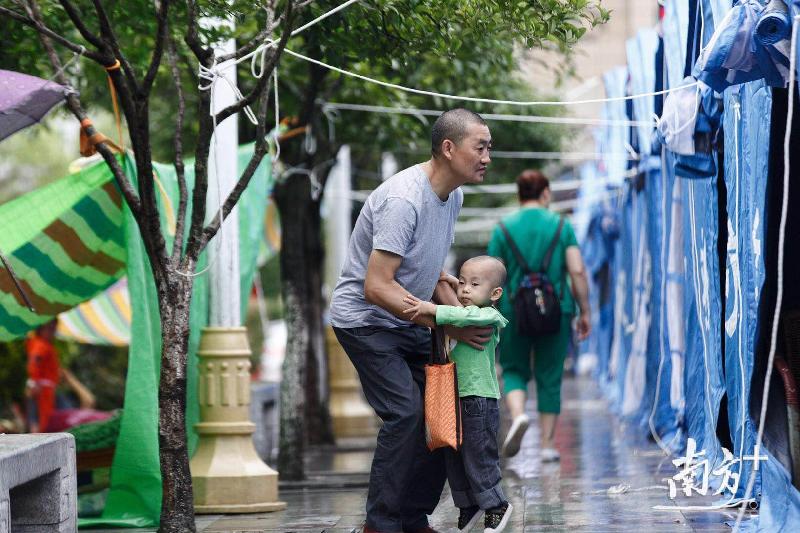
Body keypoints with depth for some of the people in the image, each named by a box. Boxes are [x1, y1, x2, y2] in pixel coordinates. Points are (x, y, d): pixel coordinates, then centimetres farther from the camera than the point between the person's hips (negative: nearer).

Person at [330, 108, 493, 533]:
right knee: (405, 413, -18)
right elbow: (377, 288, -31)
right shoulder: (403, 199, -28)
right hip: (365, 319, -9)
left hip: (407, 320, 9)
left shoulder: (453, 195, 3)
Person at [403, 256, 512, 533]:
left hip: (480, 399, -8)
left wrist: (433, 310, -37)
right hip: (454, 399, 8)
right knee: (454, 458, 13)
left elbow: (467, 316, -32)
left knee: (478, 458, -2)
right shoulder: (458, 314, 15)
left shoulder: (489, 316, -11)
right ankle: (468, 506, 27)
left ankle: (496, 506, 14)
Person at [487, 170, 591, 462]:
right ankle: (547, 444, 8)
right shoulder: (562, 226, 1)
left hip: (513, 311, 0)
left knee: (514, 371, 14)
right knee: (549, 378, 10)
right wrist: (584, 312, 0)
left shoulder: (503, 228, 0)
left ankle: (518, 414, -16)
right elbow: (577, 271, -7)